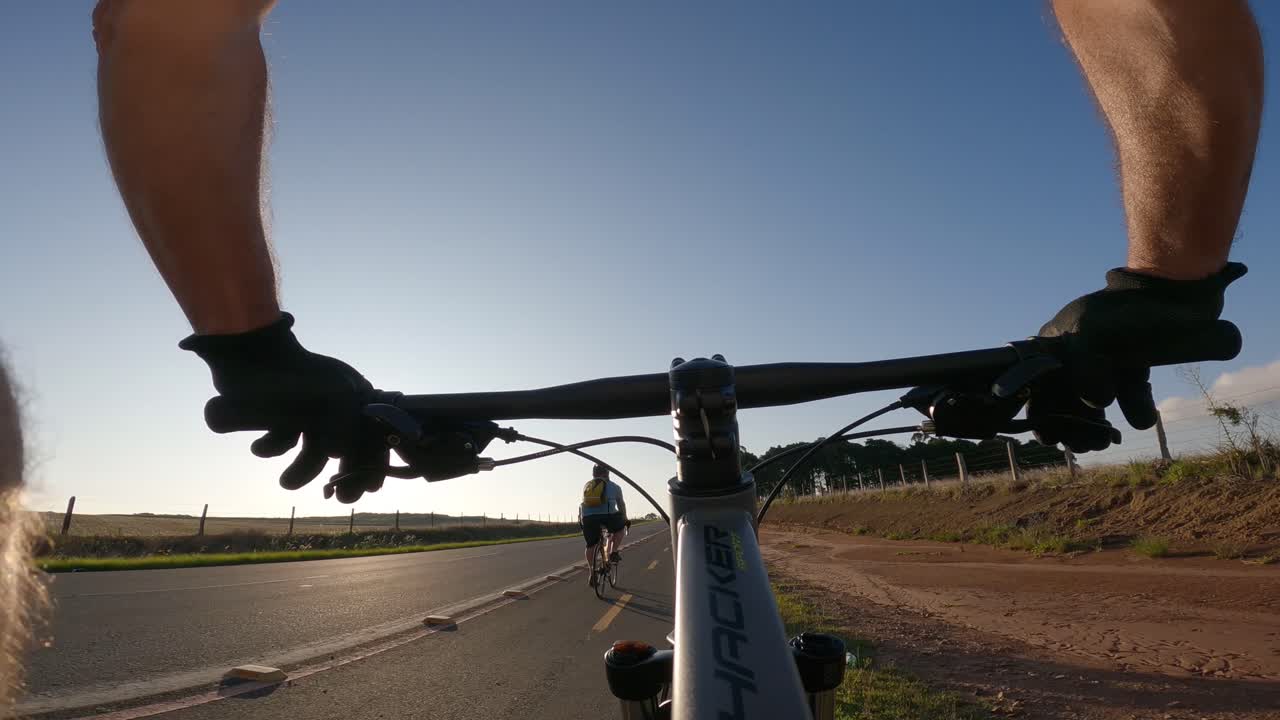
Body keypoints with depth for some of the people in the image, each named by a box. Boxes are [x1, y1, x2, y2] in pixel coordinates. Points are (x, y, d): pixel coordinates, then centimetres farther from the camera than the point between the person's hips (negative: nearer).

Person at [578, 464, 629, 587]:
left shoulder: (587, 485, 26)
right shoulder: (613, 486, 20)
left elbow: (581, 505, 28)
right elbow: (621, 504, 27)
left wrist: (580, 520, 38)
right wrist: (625, 519, 38)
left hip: (587, 517, 3)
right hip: (607, 515, -2)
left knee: (590, 545, 18)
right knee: (620, 527, 25)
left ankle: (591, 572, 13)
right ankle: (613, 552, 13)